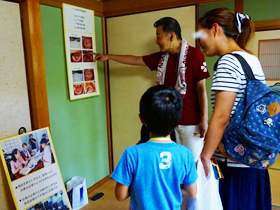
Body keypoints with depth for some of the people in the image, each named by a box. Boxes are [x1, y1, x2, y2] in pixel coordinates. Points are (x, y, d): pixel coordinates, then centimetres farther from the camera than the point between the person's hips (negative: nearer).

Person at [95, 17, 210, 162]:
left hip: (191, 122, -5)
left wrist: (204, 119, -10)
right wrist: (108, 56, 23)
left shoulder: (194, 54, -9)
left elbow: (201, 88, -10)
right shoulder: (161, 57, 8)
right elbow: (135, 60, 19)